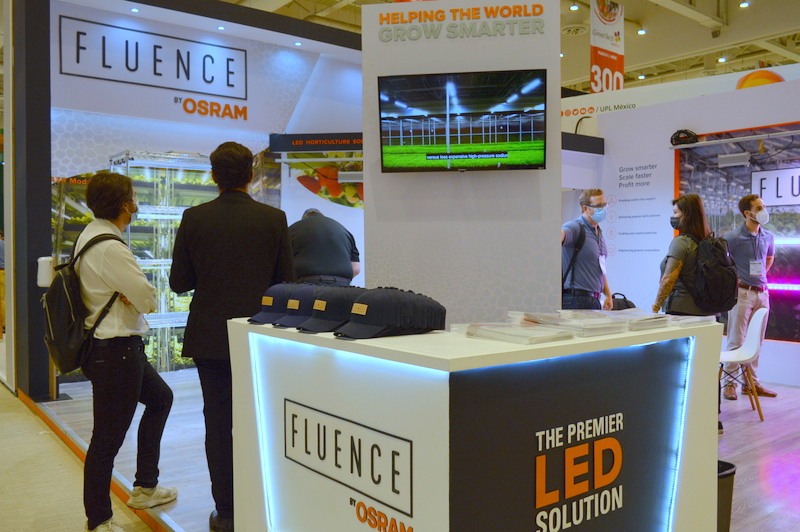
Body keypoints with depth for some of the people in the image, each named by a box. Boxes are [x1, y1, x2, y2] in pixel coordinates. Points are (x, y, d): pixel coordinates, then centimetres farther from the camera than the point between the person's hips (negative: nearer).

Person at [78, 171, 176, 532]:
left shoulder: (89, 234, 8)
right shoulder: (110, 249, -23)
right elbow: (148, 298, -18)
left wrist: (133, 295, -3)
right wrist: (142, 295, 1)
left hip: (111, 344, 11)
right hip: (114, 350, -11)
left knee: (160, 397, 25)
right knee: (108, 438, 1)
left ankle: (145, 488, 36)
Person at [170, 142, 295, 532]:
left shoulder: (194, 219, -6)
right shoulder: (274, 219, -7)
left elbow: (179, 282, -3)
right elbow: (286, 280, -4)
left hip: (210, 337, 0)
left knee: (219, 423, 9)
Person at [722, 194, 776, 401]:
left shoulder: (768, 237, 9)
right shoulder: (733, 237, -11)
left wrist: (761, 276, 18)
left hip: (762, 292, 6)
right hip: (742, 292, -6)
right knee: (736, 340, -3)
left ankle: (752, 382, 20)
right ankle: (729, 383, 5)